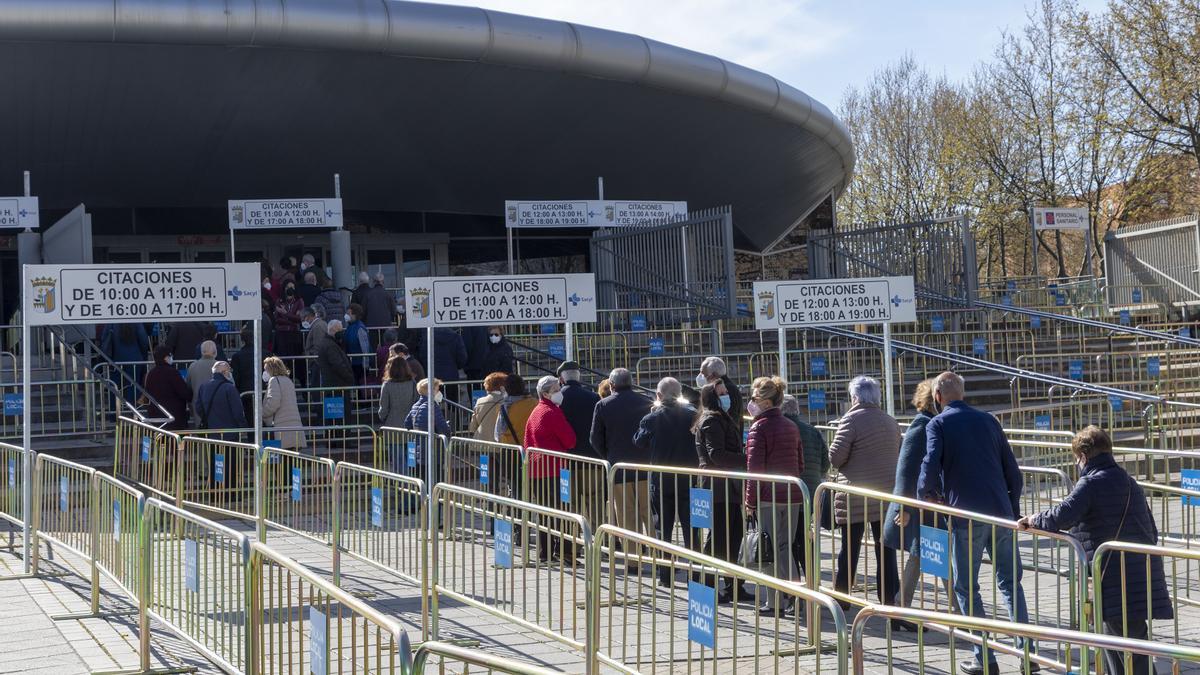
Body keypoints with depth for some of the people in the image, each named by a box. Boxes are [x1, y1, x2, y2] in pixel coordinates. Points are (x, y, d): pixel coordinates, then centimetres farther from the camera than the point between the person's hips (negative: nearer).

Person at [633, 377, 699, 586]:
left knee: (663, 530, 9)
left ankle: (665, 576, 9)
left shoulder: (652, 418, -8)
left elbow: (639, 441, 6)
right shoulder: (691, 414, -7)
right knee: (690, 529, 6)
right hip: (688, 480, 0)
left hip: (661, 481, 0)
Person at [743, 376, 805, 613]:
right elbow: (800, 464, 16)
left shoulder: (759, 427, -10)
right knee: (785, 546, 14)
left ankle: (772, 602, 4)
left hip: (768, 496, -7)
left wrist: (750, 501, -9)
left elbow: (755, 468, -13)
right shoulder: (791, 427, 13)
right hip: (793, 496, 7)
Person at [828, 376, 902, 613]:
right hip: (887, 496, 4)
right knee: (886, 553, 3)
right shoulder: (890, 422, 9)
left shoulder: (851, 420, -9)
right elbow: (899, 454, 17)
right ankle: (892, 607, -1)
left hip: (856, 498, -4)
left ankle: (840, 599, 19)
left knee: (849, 550, 8)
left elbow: (835, 457, -12)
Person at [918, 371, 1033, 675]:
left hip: (966, 516, -4)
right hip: (1002, 514, 4)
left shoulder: (938, 424, 0)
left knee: (966, 587, 6)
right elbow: (1012, 470, 14)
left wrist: (927, 493, 2)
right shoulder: (988, 421, 14)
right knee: (1010, 582, 15)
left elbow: (931, 464, -16)